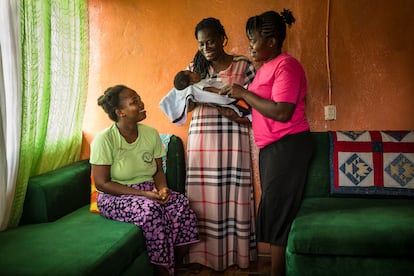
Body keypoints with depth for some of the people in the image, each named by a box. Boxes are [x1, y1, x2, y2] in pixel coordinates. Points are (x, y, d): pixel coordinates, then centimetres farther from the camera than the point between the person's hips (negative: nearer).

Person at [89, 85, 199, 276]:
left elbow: (158, 171, 9)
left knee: (181, 203, -21)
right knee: (149, 209, -33)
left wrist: (162, 188, -15)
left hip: (149, 192, 5)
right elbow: (102, 183, -15)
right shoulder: (104, 139, -15)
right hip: (115, 197, -5)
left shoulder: (151, 133, 0)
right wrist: (142, 194, -22)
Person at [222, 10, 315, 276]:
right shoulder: (267, 67, 14)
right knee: (274, 214, 13)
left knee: (278, 214, -3)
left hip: (288, 146, -10)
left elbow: (282, 112, -24)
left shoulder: (286, 65, -14)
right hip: (271, 147, 10)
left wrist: (244, 93, -16)